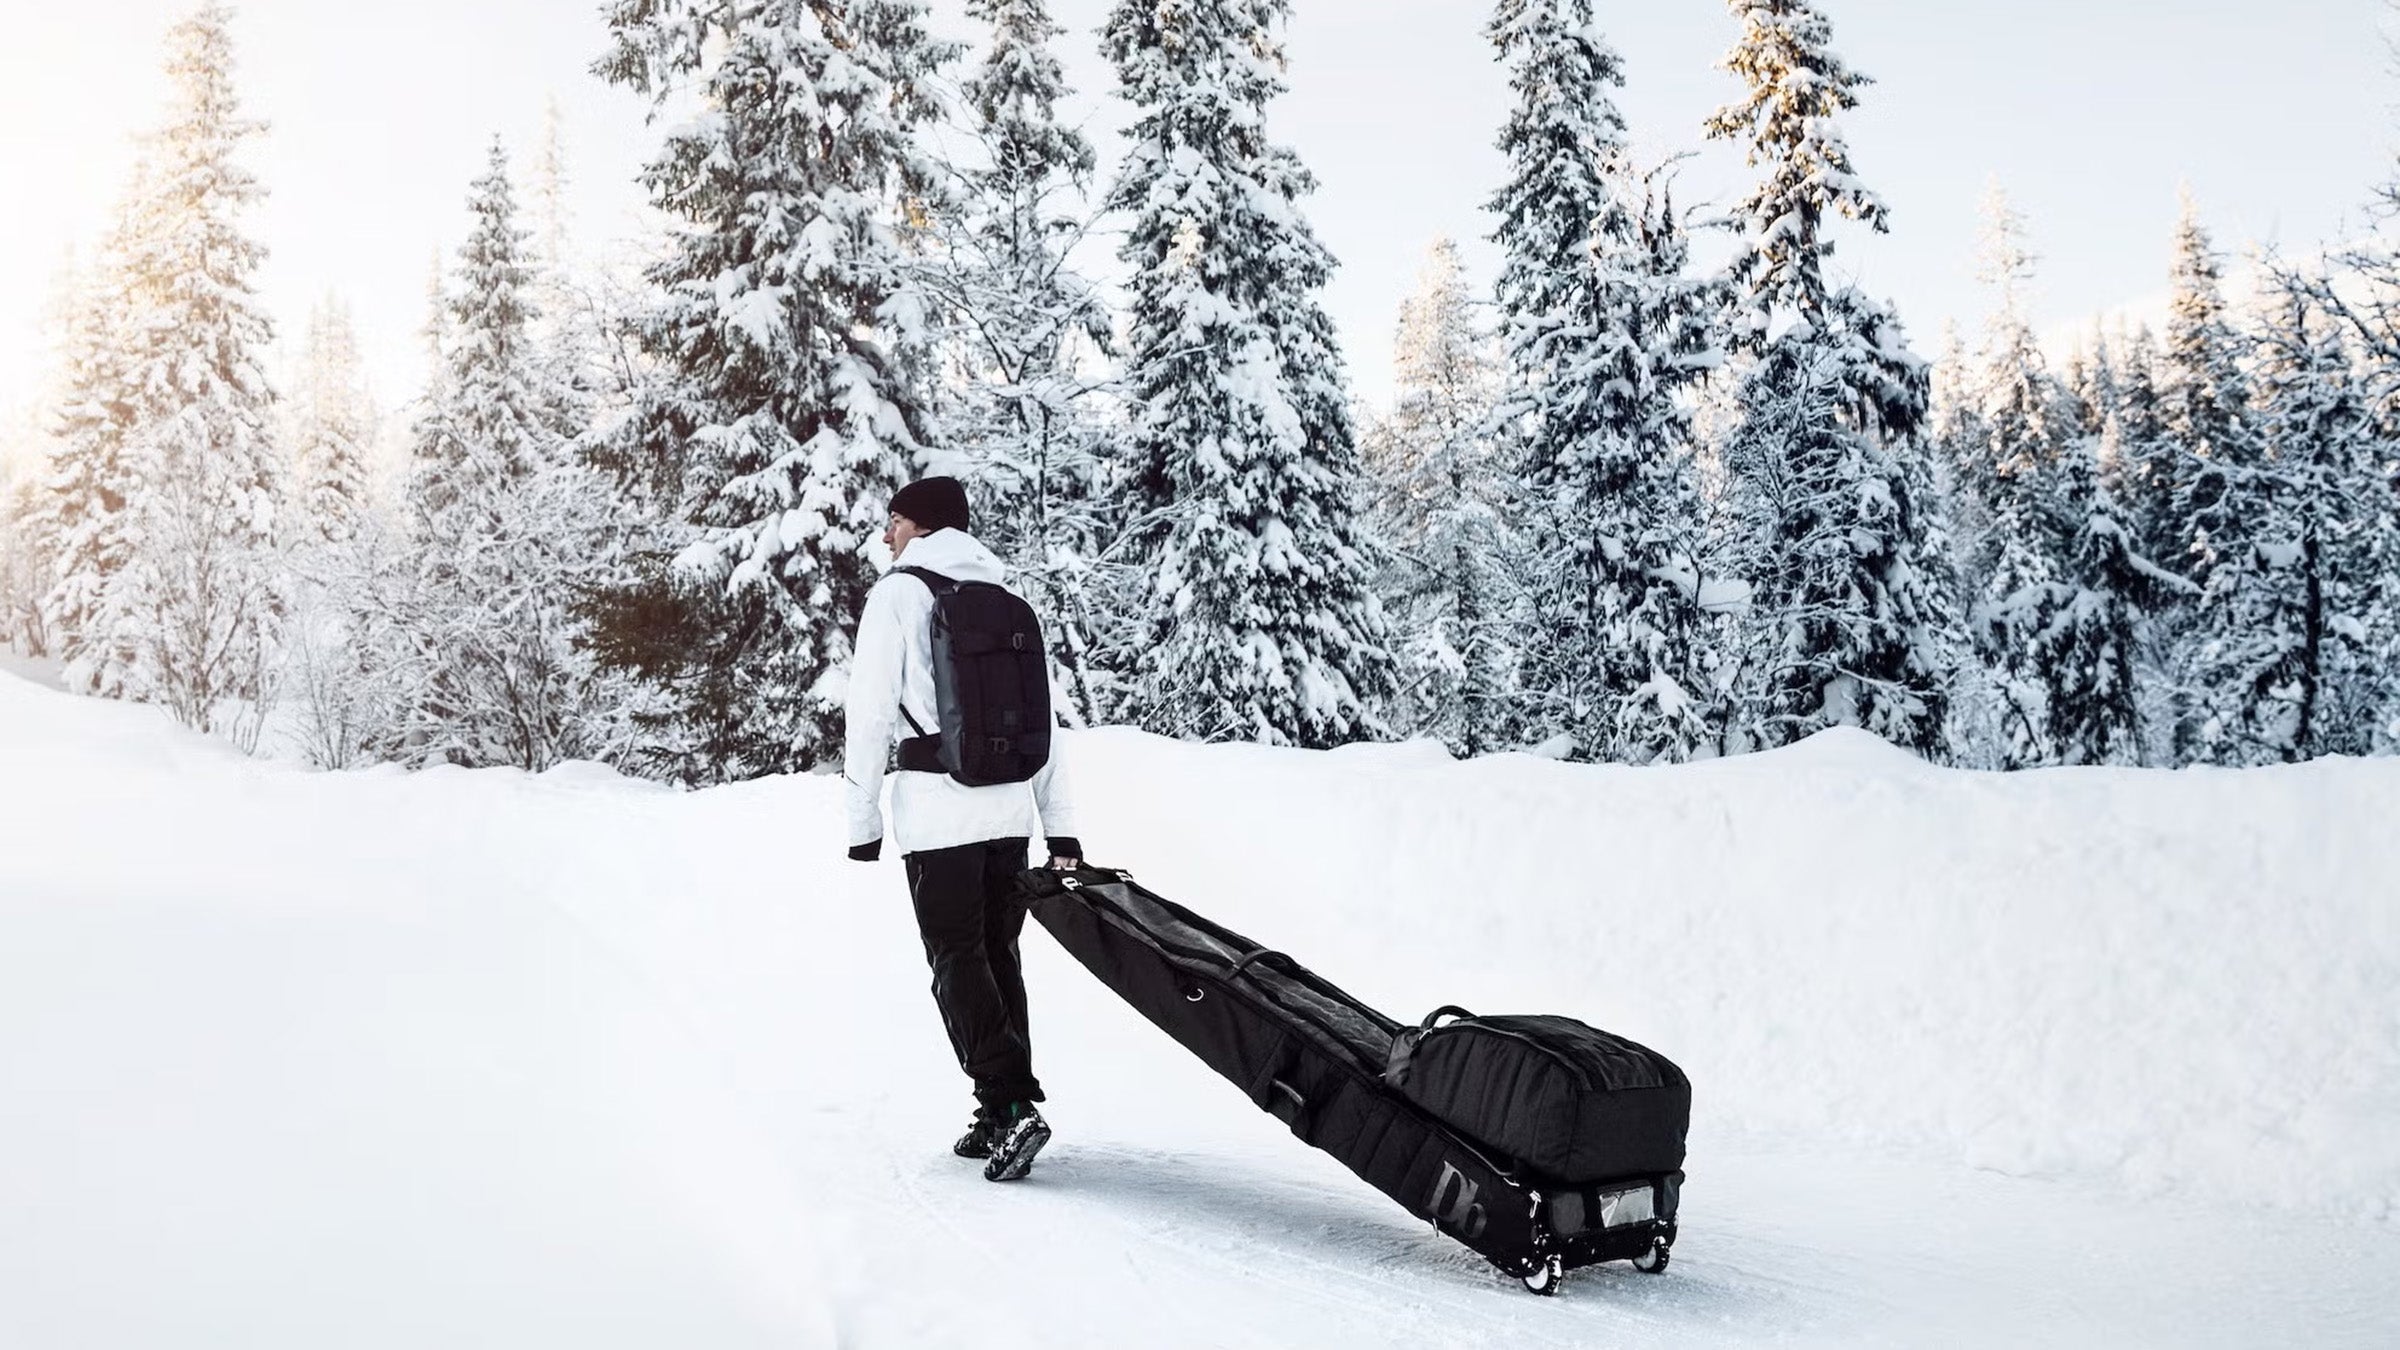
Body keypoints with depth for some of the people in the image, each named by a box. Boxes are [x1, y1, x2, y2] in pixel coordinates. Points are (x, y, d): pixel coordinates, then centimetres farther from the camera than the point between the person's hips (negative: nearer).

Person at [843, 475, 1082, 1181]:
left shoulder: (898, 593, -1)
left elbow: (871, 712, -5)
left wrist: (862, 818, 1)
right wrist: (1061, 828, 17)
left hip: (938, 814, -6)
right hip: (1010, 811, 6)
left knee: (957, 962, -2)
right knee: (998, 956, 12)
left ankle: (1010, 1104, -13)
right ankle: (1004, 1115, 14)